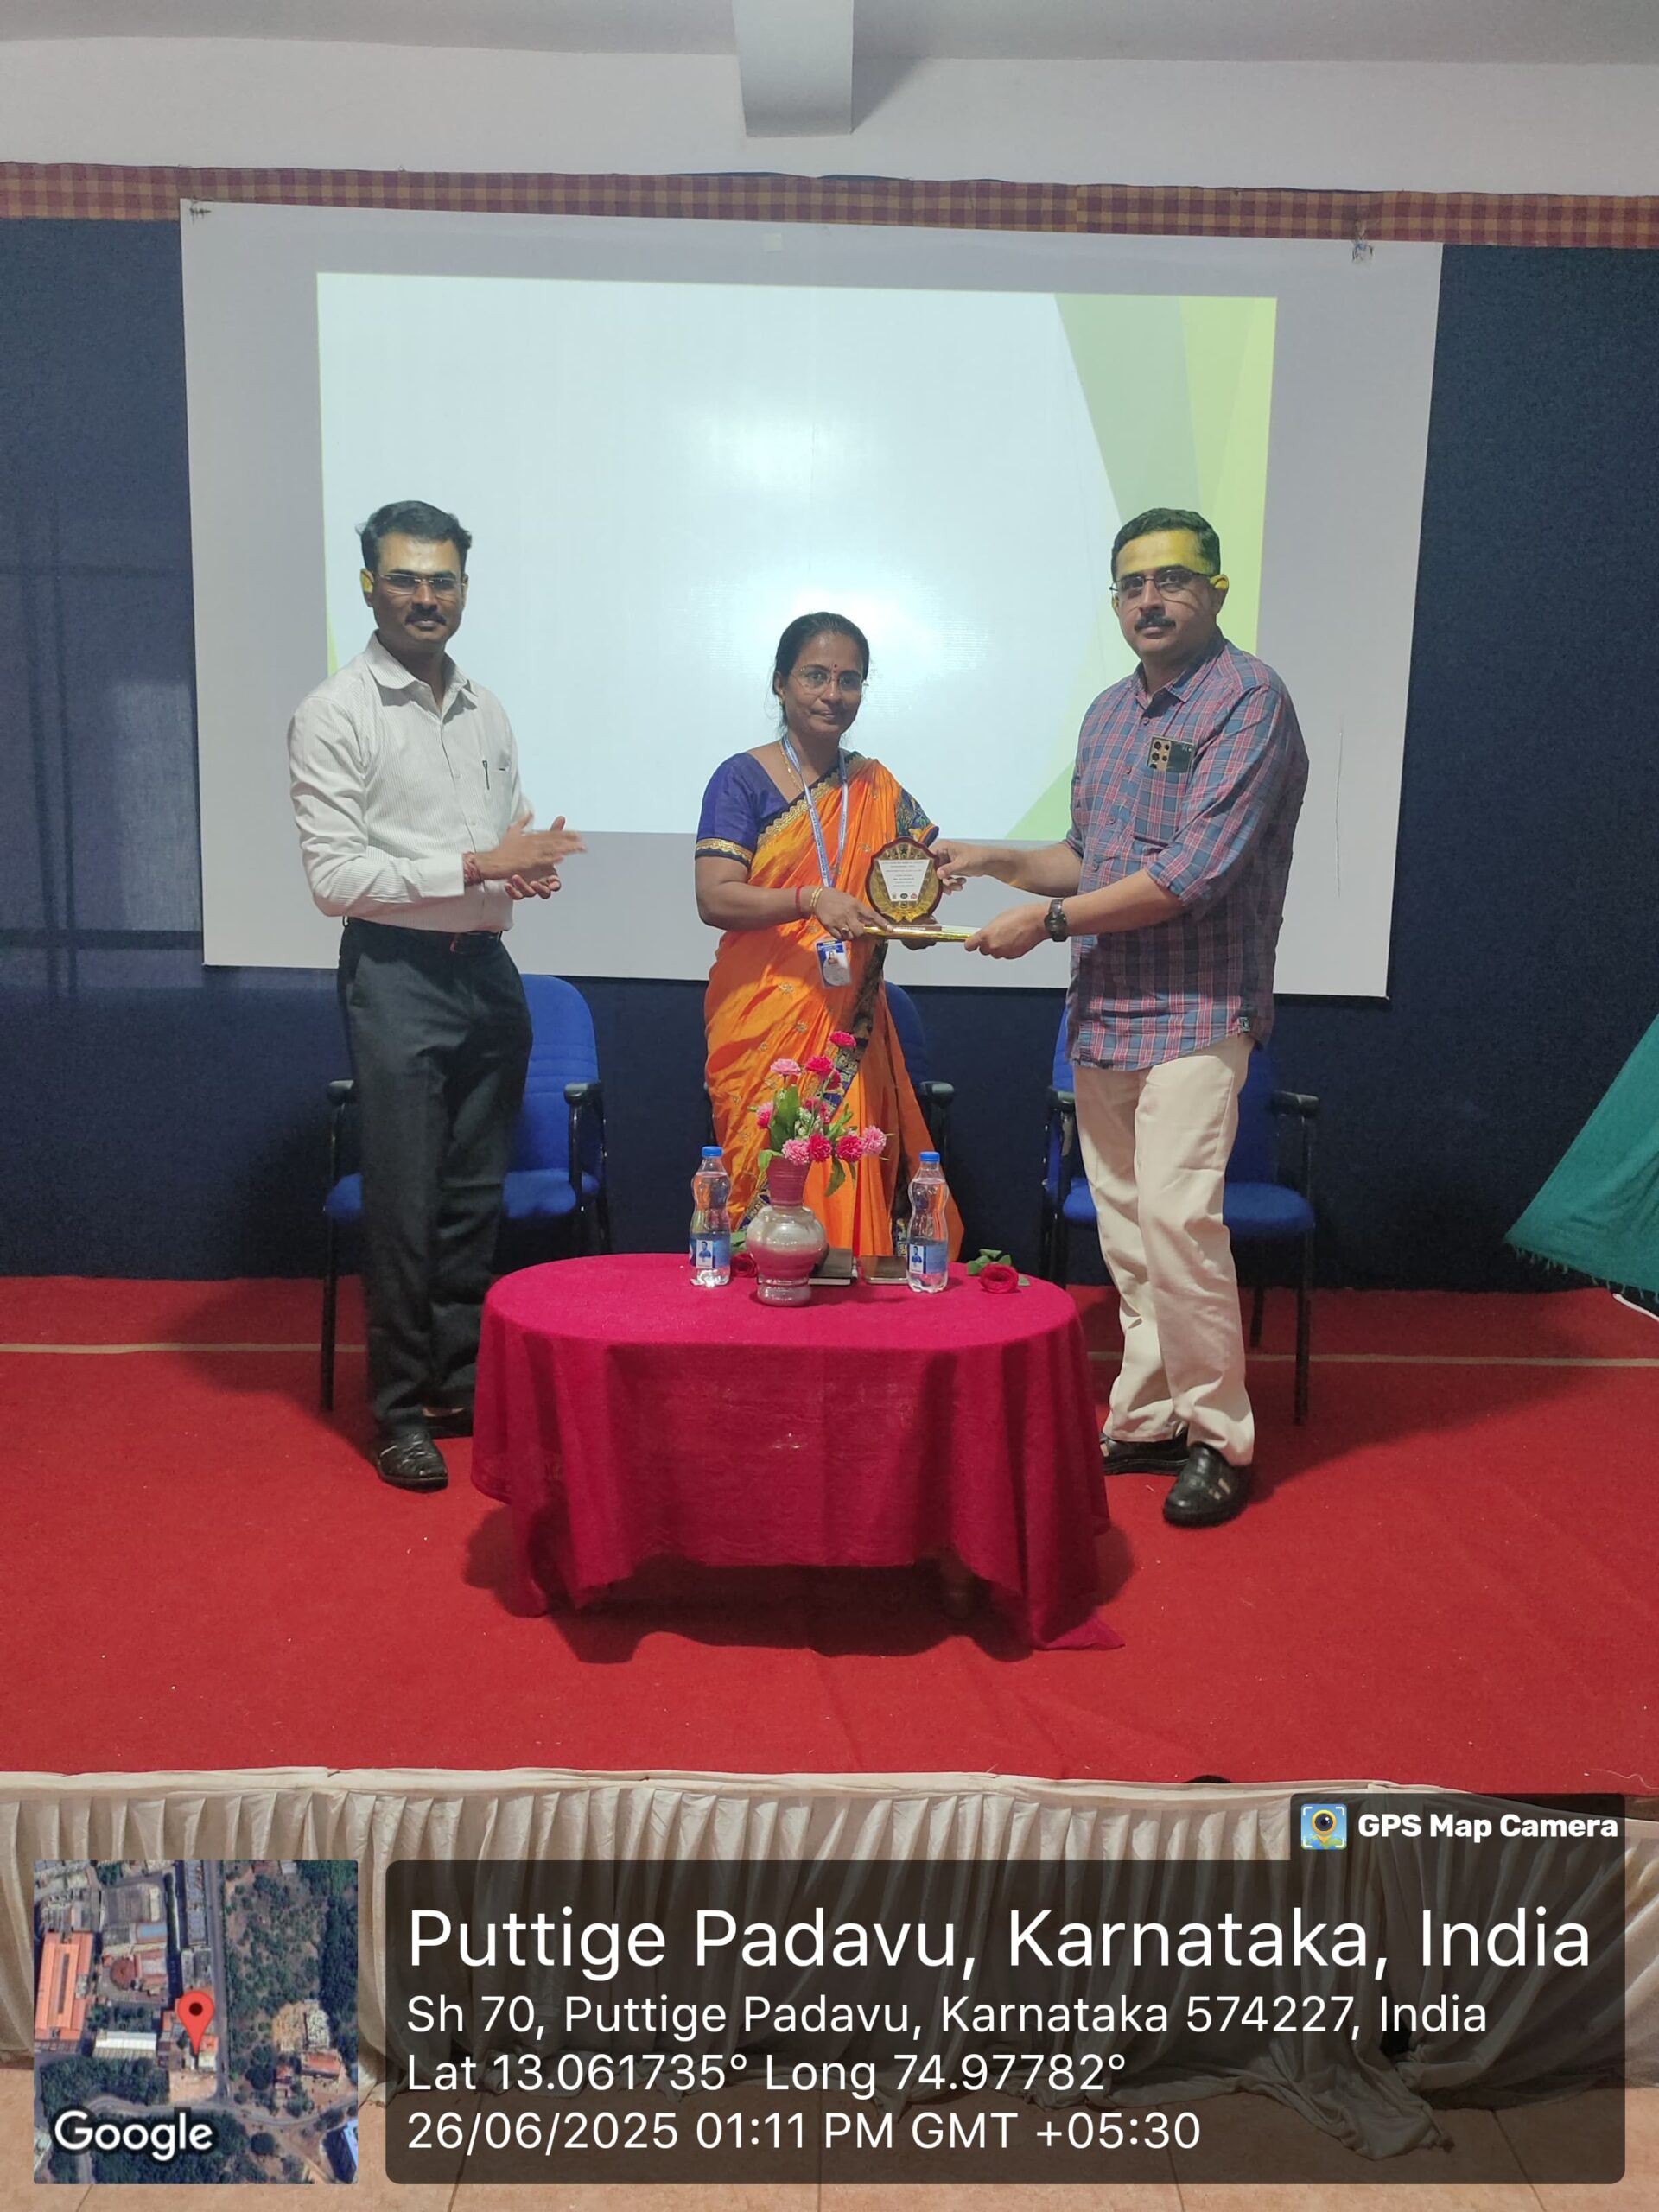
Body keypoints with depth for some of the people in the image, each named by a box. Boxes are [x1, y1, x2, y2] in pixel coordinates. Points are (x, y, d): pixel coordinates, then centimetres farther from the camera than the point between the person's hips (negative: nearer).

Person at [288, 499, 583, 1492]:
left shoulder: (486, 710, 13)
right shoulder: (336, 715, -6)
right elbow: (335, 876, -14)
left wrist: (533, 869, -5)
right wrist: (477, 866, -18)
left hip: (488, 966, 6)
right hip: (398, 973, -6)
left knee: (477, 1196, 12)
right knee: (405, 1205, 0)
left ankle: (466, 1384, 26)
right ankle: (402, 1410, 15)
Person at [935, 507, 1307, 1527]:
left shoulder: (1248, 698, -9)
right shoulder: (1109, 714, 17)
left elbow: (1196, 873, -18)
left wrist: (1050, 919, -13)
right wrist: (997, 859, 10)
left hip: (1194, 1013, -7)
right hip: (1102, 1013, 8)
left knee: (1176, 1219, -14)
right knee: (1124, 1228, 10)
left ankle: (1220, 1440, 1)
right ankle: (1147, 1421, 21)